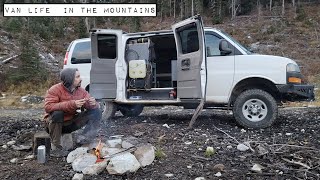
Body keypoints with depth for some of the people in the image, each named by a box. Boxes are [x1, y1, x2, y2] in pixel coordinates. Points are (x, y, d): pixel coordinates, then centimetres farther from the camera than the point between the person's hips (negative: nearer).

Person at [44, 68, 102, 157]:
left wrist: (92, 104, -27)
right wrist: (72, 104, -37)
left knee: (96, 111, -9)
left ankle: (85, 137, -22)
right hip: (55, 123, -4)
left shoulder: (81, 91, -2)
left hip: (72, 123, 4)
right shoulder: (55, 90, -16)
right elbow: (48, 107, -30)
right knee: (57, 113, -38)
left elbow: (91, 106, 1)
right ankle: (55, 148, -25)